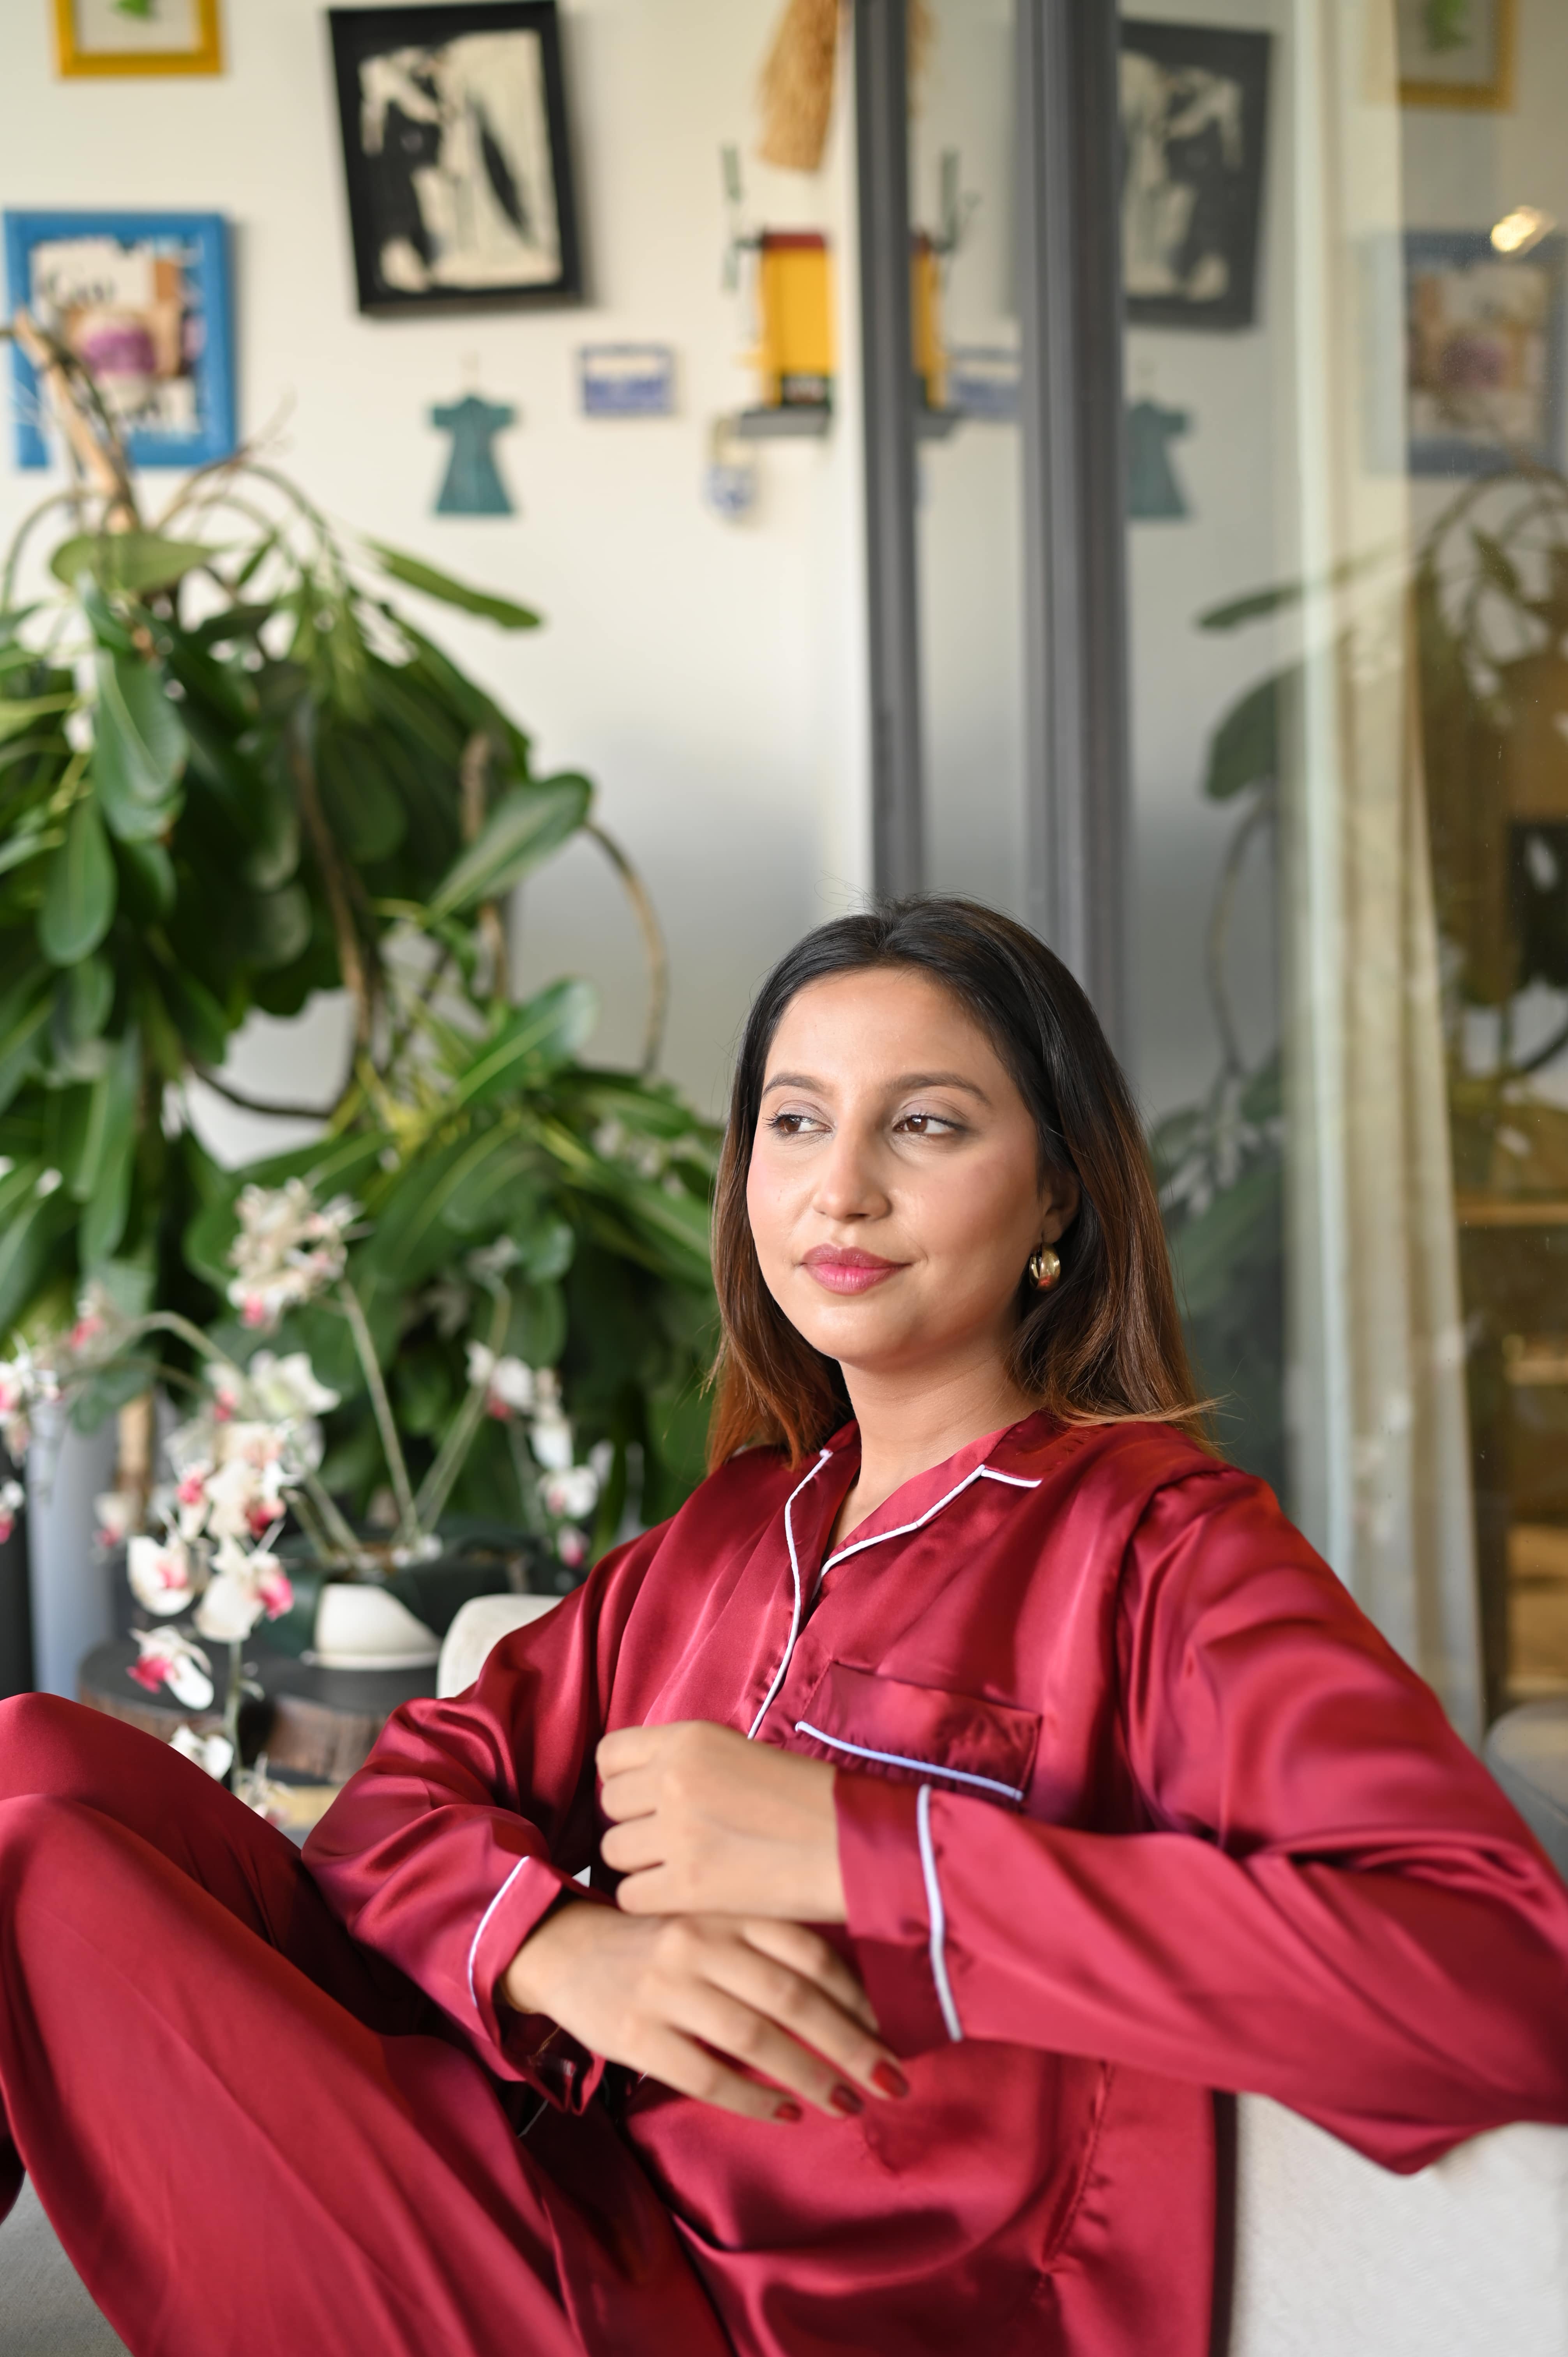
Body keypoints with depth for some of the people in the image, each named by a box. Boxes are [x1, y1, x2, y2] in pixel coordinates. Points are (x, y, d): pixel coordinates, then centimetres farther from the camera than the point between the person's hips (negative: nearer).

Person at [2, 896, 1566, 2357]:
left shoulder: (1163, 1544, -5)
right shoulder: (727, 1531, 15)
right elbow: (407, 1792, 6)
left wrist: (849, 1852, -22)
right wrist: (560, 1946, -19)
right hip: (562, 2202, 6)